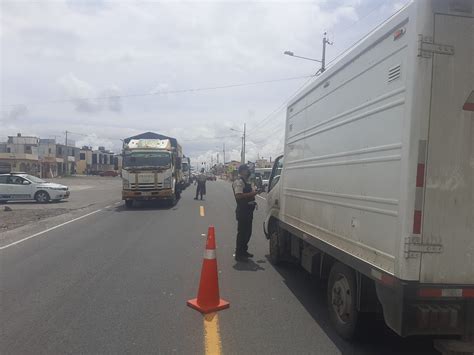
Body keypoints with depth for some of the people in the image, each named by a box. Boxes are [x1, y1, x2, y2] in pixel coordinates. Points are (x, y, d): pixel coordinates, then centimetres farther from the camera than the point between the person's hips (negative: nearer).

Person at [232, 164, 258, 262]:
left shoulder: (246, 181, 17)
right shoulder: (239, 181, -14)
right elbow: (238, 195, -25)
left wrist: (254, 192, 13)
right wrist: (251, 194, -24)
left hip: (248, 209, 10)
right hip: (242, 210, -10)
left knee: (247, 232, 17)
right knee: (242, 232, -4)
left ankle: (244, 251, 30)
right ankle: (238, 254, 5)